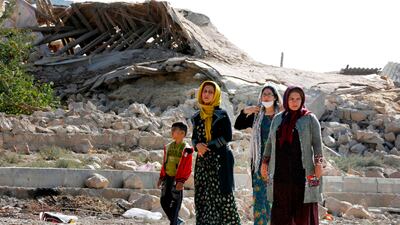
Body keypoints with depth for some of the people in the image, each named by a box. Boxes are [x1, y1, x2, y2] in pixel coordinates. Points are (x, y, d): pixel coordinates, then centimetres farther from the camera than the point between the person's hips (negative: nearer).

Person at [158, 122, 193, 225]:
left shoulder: (186, 149, -11)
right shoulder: (168, 147, 10)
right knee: (164, 201, 9)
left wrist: (181, 181, -19)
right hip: (167, 178, 7)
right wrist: (161, 177, 14)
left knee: (175, 203, -1)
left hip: (177, 179, -7)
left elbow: (187, 168, -13)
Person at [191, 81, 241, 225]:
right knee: (202, 197, 1)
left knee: (222, 195, -10)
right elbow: (194, 137, 16)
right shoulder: (197, 117, 14)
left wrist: (209, 146, -13)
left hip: (219, 160, -5)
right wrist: (197, 145, -6)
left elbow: (227, 136, -7)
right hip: (202, 161, 5)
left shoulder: (221, 115, 0)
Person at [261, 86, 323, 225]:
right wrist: (265, 162, 13)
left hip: (301, 170, -4)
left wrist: (318, 163, -13)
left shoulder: (310, 118, 2)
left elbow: (317, 142, -3)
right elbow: (270, 142, 17)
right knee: (281, 207, 4)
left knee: (304, 208, -3)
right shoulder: (278, 119, 13)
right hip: (280, 170, 4)